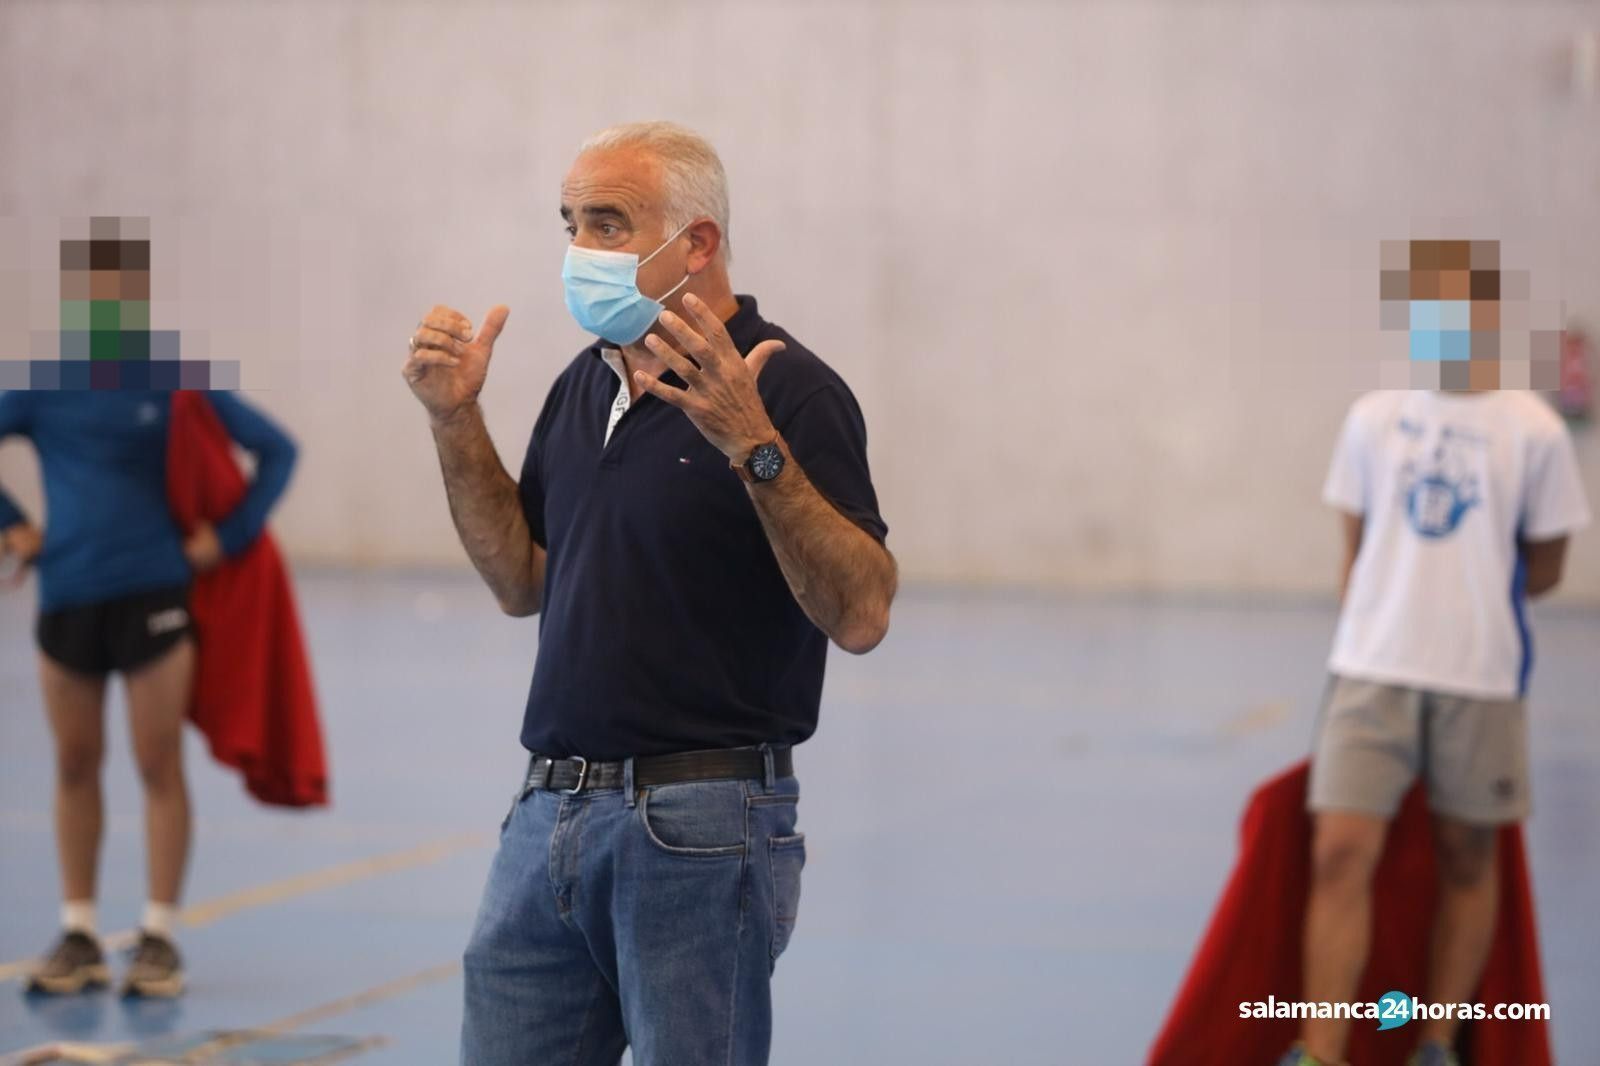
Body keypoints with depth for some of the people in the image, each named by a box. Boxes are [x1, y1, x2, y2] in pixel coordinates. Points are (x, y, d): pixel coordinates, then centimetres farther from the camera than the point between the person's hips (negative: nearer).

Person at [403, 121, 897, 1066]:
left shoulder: (789, 391, -10)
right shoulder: (585, 384, 12)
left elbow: (862, 614, -19)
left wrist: (754, 446, -29)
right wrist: (456, 422, 9)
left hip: (702, 829, -7)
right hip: (551, 812, 7)